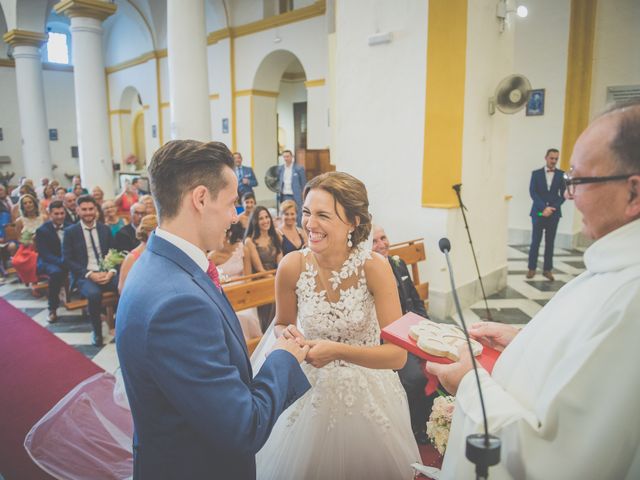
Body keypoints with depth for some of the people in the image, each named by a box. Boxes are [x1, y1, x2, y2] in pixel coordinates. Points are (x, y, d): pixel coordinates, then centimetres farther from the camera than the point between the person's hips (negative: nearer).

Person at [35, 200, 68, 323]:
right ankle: (53, 309, -23)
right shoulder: (42, 230, -8)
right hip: (48, 262, -4)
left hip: (69, 261, 4)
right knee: (56, 272, -38)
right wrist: (62, 262, -31)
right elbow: (45, 254, -14)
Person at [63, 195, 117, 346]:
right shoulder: (70, 231, 3)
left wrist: (111, 271, -10)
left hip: (106, 273, 3)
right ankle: (97, 331, -11)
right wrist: (89, 274, -15)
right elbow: (67, 260, -3)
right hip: (84, 275, -3)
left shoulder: (105, 229, 12)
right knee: (94, 293, -36)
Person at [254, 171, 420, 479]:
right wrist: (288, 335, -21)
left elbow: (398, 355, -24)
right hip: (310, 389, 1)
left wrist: (338, 351, -35)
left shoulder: (374, 267, -22)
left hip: (366, 392, -1)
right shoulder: (292, 266, -18)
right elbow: (281, 324, 1)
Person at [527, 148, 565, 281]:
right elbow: (533, 192, -5)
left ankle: (547, 269, 12)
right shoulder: (536, 173, 4)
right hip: (538, 212, -1)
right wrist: (544, 208, -15)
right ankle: (532, 268, 8)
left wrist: (552, 208, -11)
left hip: (554, 213, 1)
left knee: (550, 243, 5)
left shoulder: (561, 174, 5)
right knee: (535, 242, 0)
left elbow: (563, 194, 2)